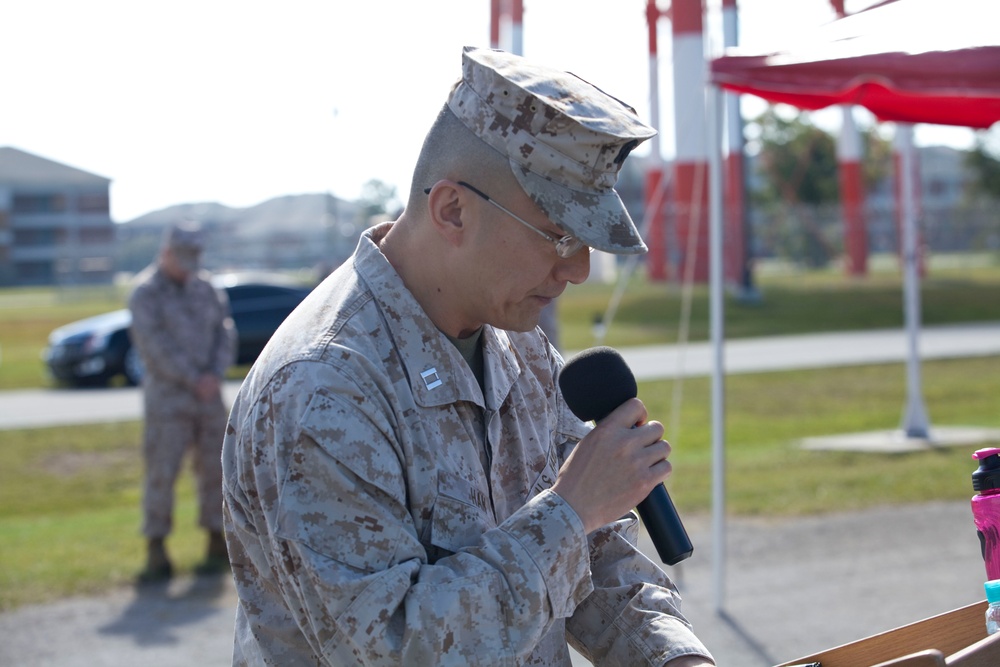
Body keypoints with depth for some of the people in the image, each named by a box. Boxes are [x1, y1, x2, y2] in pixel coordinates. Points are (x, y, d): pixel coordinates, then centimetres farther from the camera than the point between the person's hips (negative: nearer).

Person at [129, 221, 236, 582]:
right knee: (161, 472, -7)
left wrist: (215, 374, -11)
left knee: (214, 467, 7)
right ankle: (156, 553, -4)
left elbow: (225, 331, 6)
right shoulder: (145, 292, -5)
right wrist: (193, 379, -16)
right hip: (166, 395, -5)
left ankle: (217, 545, 16)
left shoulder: (205, 287, 11)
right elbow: (155, 344, -13)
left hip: (208, 394, 5)